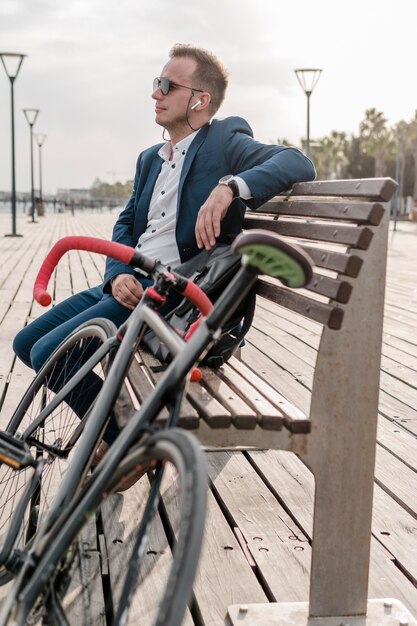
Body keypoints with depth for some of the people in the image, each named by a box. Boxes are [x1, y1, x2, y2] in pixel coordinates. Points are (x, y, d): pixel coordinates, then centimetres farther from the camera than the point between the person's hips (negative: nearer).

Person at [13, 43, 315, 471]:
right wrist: (118, 274, -6)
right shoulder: (150, 159, 20)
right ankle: (112, 426, 17)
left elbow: (298, 163, -20)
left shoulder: (224, 143, -5)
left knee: (49, 352, -17)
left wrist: (229, 187, -37)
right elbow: (125, 224, 16)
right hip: (129, 284, 9)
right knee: (26, 343, 8)